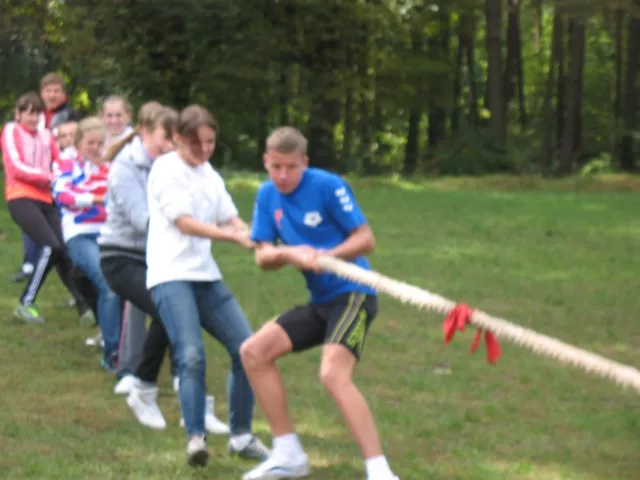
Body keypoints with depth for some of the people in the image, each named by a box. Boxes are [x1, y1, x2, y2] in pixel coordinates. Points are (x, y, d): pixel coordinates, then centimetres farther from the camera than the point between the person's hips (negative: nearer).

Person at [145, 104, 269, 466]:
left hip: (207, 277, 7)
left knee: (247, 349, 2)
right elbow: (185, 223, -14)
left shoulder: (209, 175, 16)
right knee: (192, 356, -22)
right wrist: (235, 237, -21)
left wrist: (257, 240, -8)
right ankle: (196, 438, -19)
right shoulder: (167, 169, -6)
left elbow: (232, 221, 13)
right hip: (172, 276, -7)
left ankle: (242, 435, 13)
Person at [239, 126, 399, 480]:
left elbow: (365, 239, -13)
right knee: (254, 352, 2)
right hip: (320, 302, 8)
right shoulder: (267, 195, 6)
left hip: (353, 294, -8)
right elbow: (262, 257, 4)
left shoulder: (328, 186, -13)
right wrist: (288, 254, -18)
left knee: (333, 374, -28)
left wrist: (325, 256, -28)